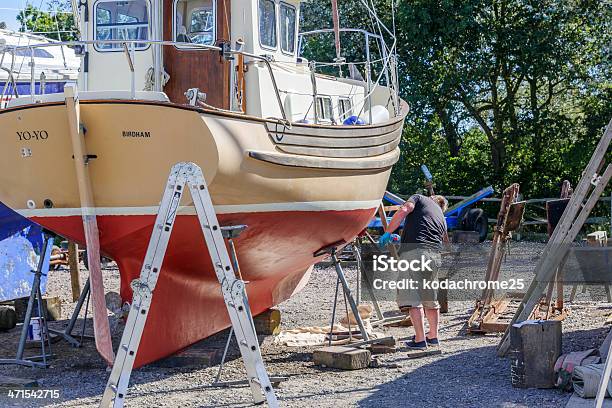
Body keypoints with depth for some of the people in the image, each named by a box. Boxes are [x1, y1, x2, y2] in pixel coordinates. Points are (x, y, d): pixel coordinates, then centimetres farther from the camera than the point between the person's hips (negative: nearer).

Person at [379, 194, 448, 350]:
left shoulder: (420, 198, 15)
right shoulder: (442, 218, 29)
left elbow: (404, 210, -4)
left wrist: (388, 232, 1)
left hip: (413, 250, -6)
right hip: (435, 255, 6)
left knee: (413, 298, -6)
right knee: (430, 298, 20)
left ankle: (420, 340, -10)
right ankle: (433, 337, 28)